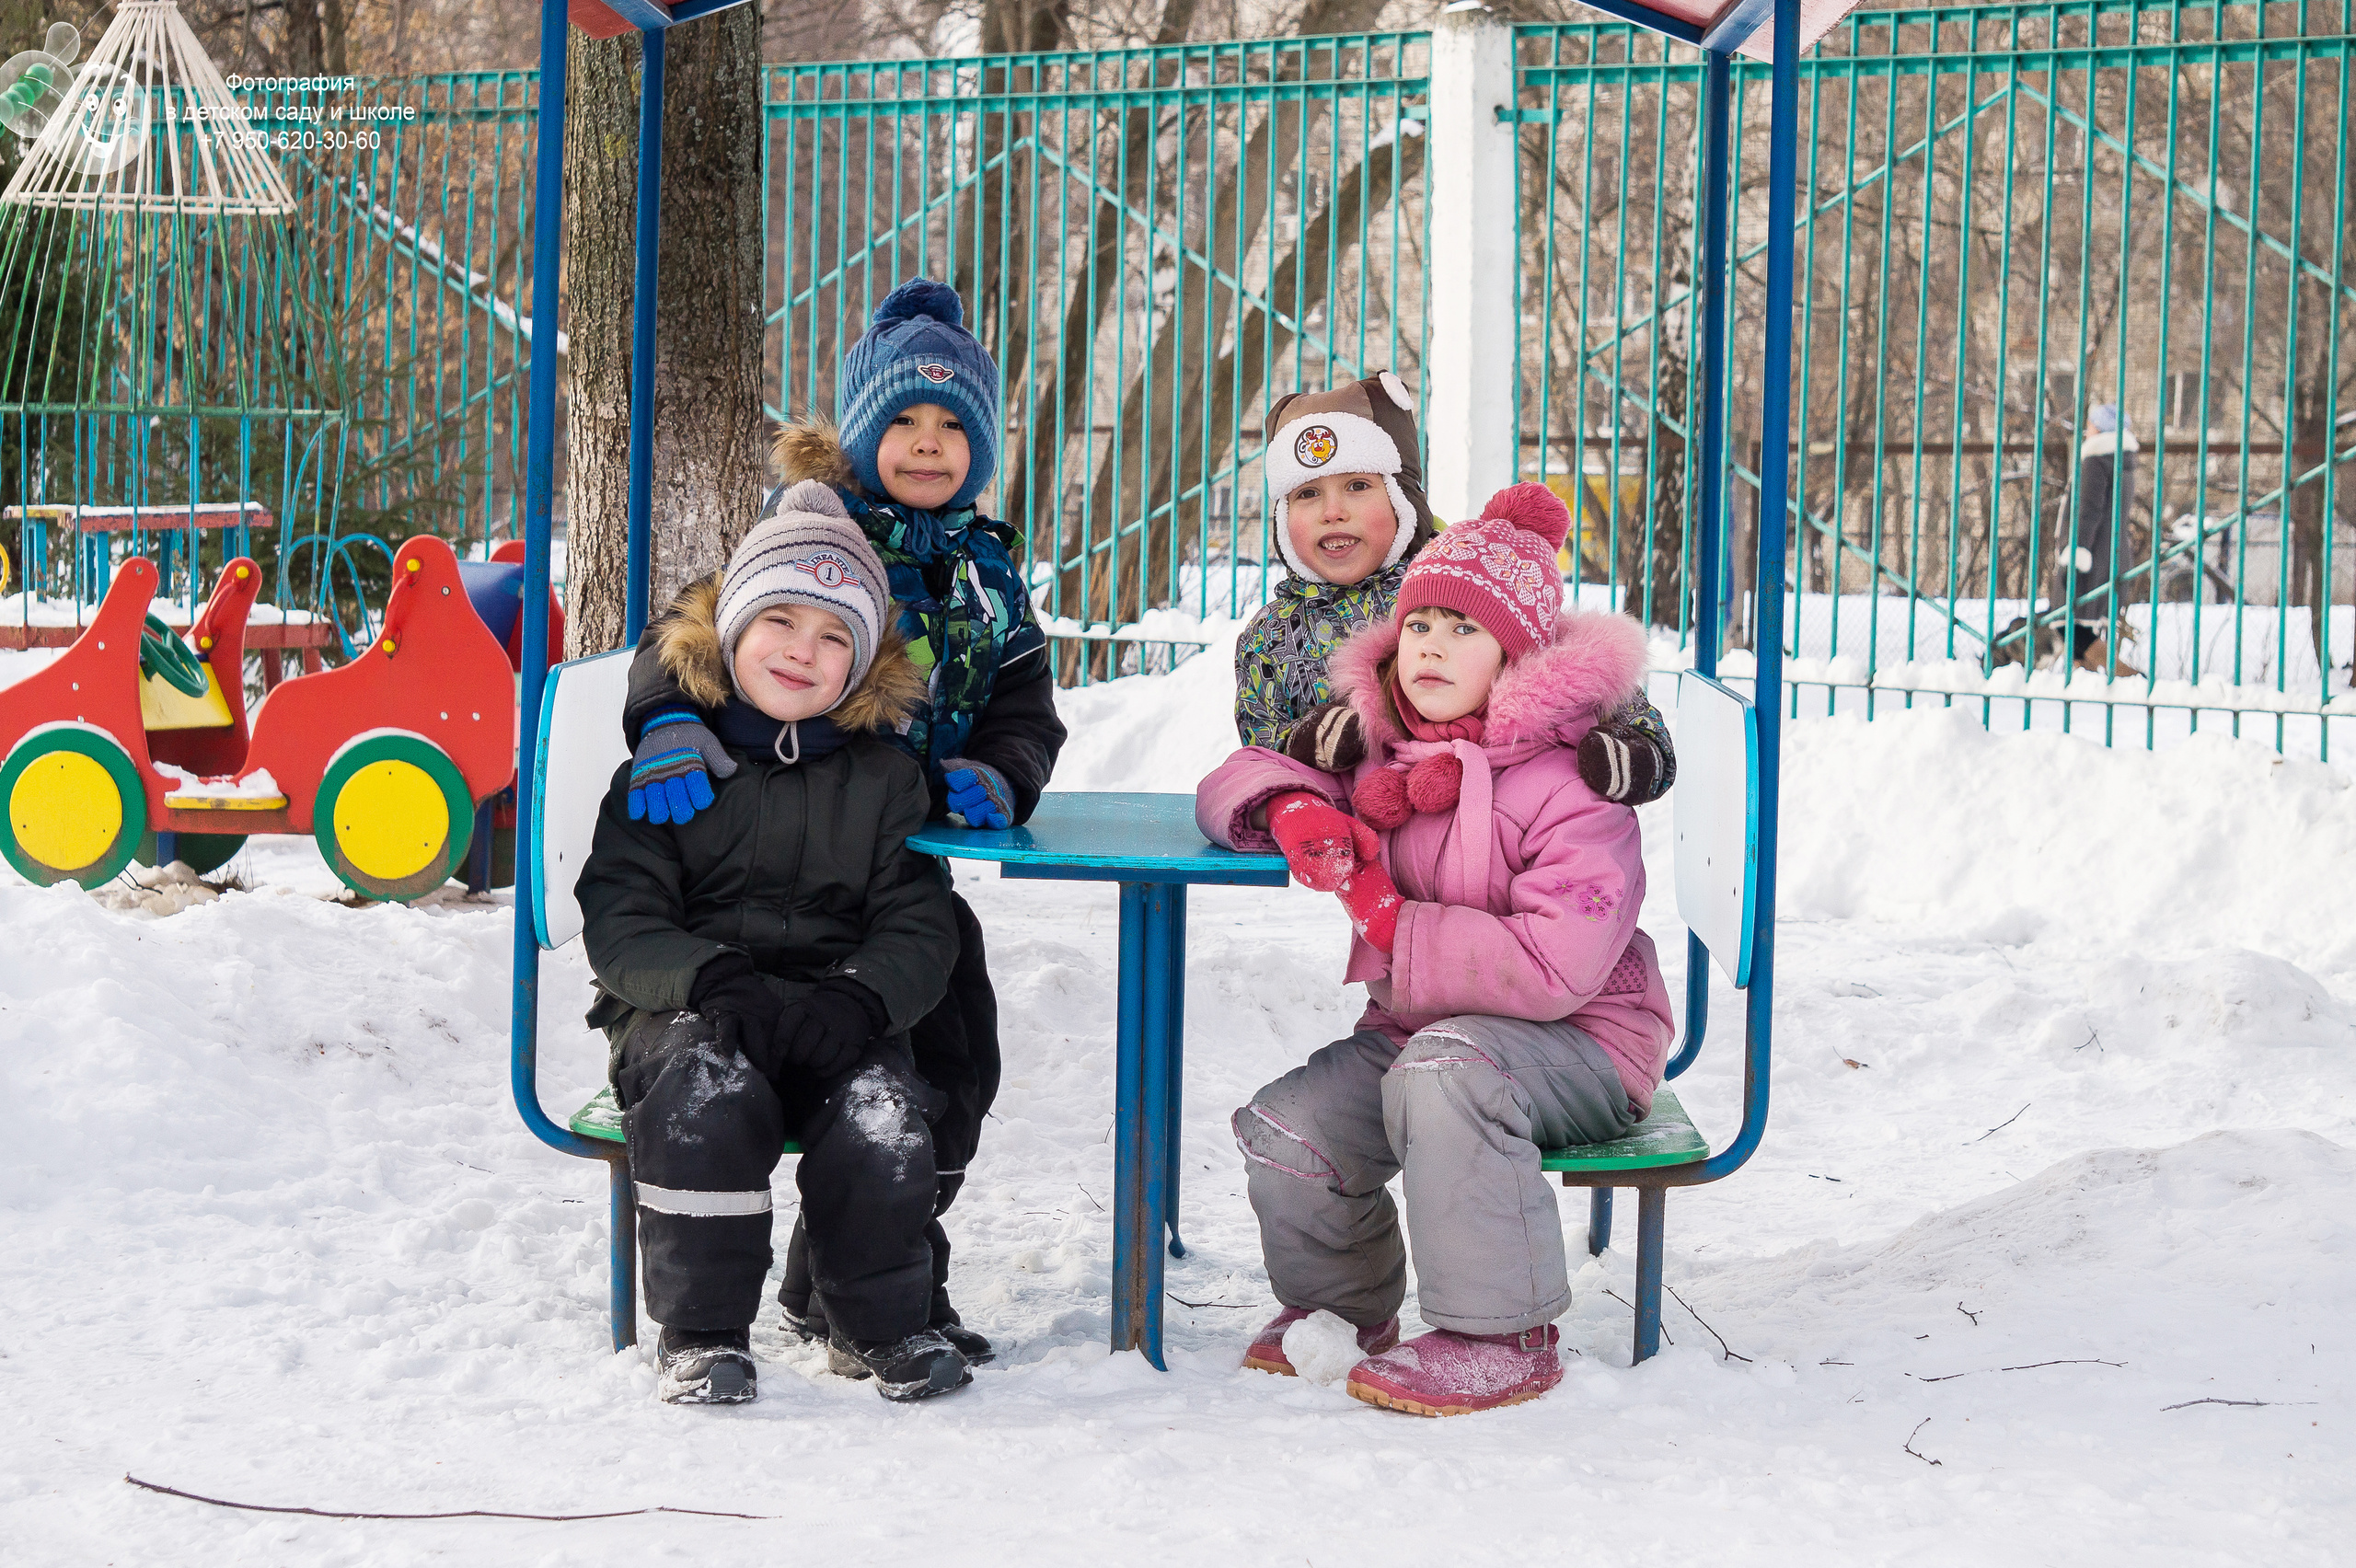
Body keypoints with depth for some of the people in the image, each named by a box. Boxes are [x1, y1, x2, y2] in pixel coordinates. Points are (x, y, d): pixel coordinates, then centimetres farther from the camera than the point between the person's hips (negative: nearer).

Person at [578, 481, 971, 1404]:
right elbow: (618, 920, -4)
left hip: (834, 1011, 2)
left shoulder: (883, 776, 11)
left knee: (885, 1119, -29)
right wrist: (714, 982, -23)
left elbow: (918, 928, 5)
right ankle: (700, 1331, -18)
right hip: (683, 1008, -2)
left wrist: (856, 1001, -18)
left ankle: (881, 1324, -4)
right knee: (709, 1093, -35)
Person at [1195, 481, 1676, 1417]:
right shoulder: (1383, 757, 7)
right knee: (1282, 1132, -15)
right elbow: (1237, 779, 16)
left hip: (1580, 1043, -7)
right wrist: (1291, 810, -10)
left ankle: (1502, 1338, -28)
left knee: (1442, 1071, -38)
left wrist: (1391, 924, -25)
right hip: (1417, 1026, 7)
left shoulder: (1569, 786, -16)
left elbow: (1554, 967, -28)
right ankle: (1345, 1309, 15)